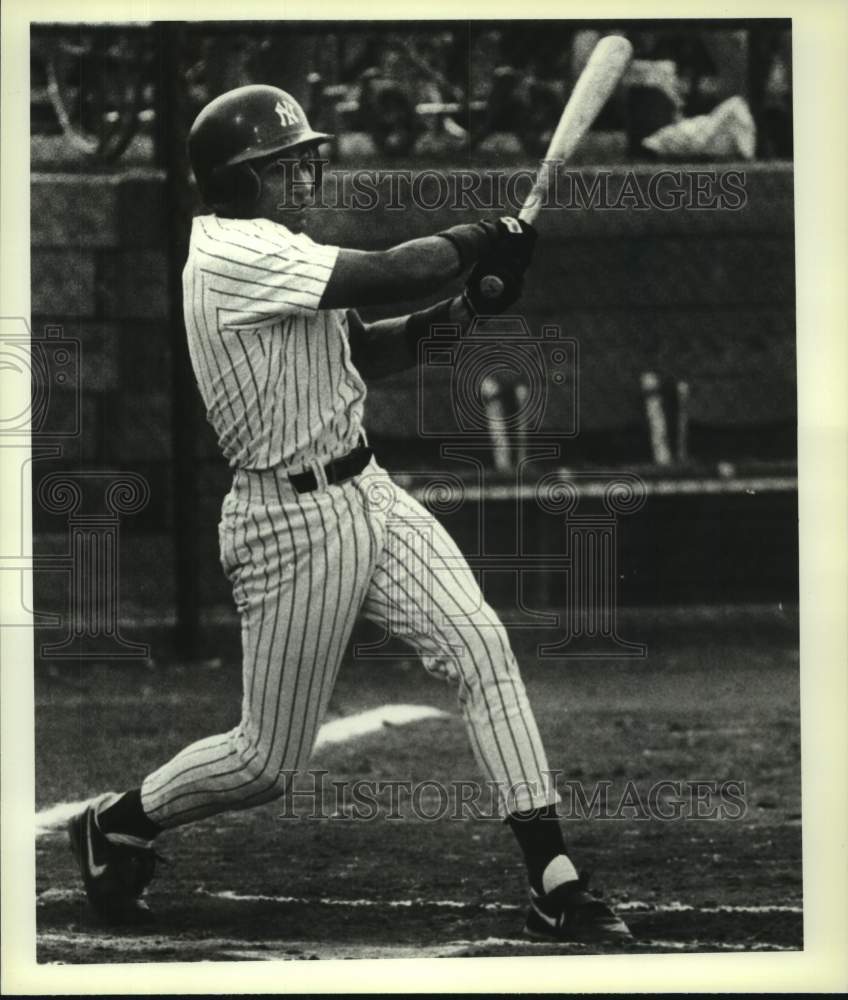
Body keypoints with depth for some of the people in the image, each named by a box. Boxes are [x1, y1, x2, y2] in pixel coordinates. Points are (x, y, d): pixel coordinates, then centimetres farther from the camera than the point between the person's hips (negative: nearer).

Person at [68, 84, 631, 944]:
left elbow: (363, 348, 16)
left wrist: (458, 310, -1)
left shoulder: (274, 252, 11)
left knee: (480, 645, -9)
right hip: (292, 523, -9)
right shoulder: (230, 254, -19)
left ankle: (551, 880, -12)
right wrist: (480, 242, -8)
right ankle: (117, 825, 29)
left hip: (365, 492, 9)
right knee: (267, 763, 1)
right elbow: (387, 274, -25)